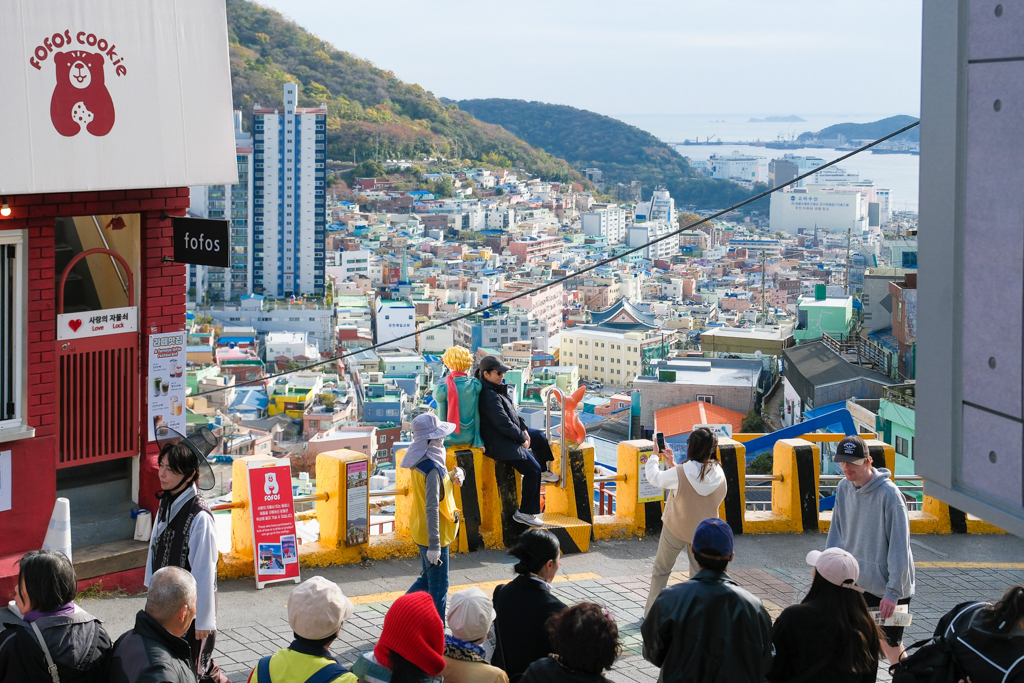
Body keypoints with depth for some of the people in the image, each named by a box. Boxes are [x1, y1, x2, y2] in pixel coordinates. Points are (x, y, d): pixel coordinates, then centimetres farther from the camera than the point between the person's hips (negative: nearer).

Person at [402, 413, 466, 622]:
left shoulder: (420, 461, 2)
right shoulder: (433, 468, -26)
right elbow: (432, 508, -29)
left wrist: (456, 475, -6)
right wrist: (434, 545, -30)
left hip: (421, 531, 9)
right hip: (434, 535, -9)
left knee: (427, 579, 24)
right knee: (438, 588, 4)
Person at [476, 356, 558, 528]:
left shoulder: (497, 389, 6)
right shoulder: (488, 396, -28)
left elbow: (511, 412, 16)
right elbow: (504, 424, -28)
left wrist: (523, 428, 2)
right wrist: (522, 438, -14)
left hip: (507, 435, 11)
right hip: (499, 444, -11)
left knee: (539, 437, 26)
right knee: (532, 470, -12)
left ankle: (543, 472, 48)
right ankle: (525, 513, -5)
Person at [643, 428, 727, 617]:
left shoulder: (679, 473, -25)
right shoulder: (719, 474, -11)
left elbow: (654, 478, -8)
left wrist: (654, 455, 8)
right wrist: (673, 465, 6)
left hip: (675, 530, -3)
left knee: (661, 570, 16)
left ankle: (651, 612, 24)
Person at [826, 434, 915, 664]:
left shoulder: (889, 494, -19)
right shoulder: (844, 489, 1)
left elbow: (899, 546, -20)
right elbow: (837, 535, 8)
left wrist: (893, 592, -23)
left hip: (890, 588, -5)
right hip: (859, 584, 6)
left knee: (891, 645, 3)